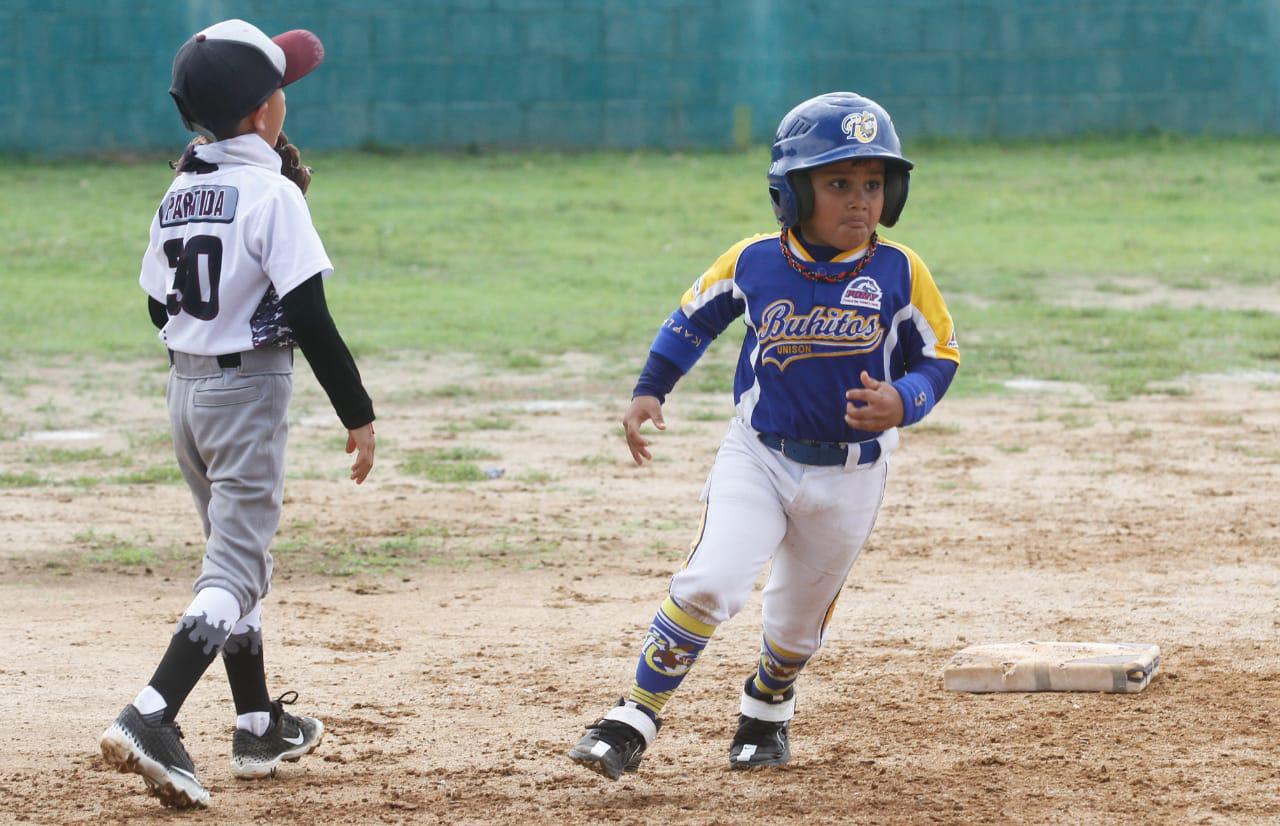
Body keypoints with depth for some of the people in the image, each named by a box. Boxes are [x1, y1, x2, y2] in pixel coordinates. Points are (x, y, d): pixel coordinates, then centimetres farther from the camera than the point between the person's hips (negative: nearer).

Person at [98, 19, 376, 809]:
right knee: (236, 569, -8)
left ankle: (260, 728, 28)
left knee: (237, 553, 20)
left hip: (185, 387, 8)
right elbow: (309, 317, -19)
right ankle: (151, 720, -24)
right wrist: (357, 412, -14)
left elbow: (160, 307, 11)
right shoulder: (271, 194, -16)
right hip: (250, 390, -8)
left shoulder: (179, 195, 5)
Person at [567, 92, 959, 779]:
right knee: (708, 585, -21)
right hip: (756, 458, -1)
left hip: (848, 476, 1)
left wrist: (901, 402, -22)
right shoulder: (753, 263, -9)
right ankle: (634, 721, -9)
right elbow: (694, 317, 8)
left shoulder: (899, 274, -11)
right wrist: (649, 391, 0)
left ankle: (766, 710, 48)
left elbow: (939, 355, -2)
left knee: (799, 618, 16)